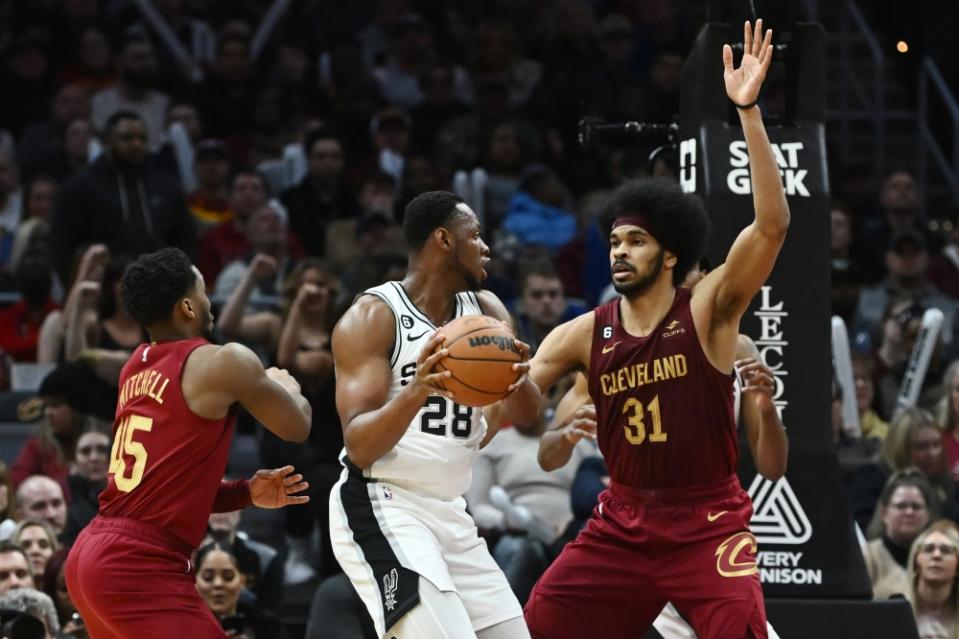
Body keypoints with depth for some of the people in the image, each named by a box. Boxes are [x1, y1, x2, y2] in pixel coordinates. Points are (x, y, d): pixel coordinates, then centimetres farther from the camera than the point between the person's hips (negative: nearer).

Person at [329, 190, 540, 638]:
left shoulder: (485, 312, 9)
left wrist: (518, 379, -23)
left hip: (450, 514, 8)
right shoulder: (373, 318, -11)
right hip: (382, 511, -8)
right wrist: (416, 391, -38)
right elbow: (359, 447, -19)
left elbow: (528, 414, 0)